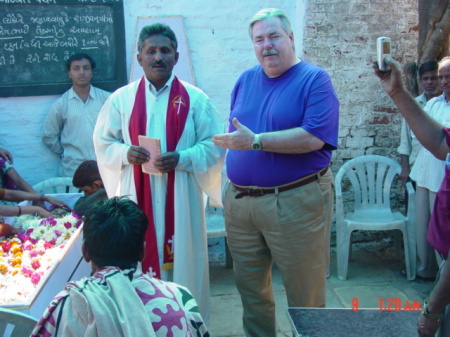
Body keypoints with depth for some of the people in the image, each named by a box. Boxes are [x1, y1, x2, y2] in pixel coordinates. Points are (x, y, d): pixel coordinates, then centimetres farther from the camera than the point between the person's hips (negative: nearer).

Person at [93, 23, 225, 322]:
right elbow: (103, 143, 9)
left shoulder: (195, 99, 1)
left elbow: (215, 144, 0)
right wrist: (125, 153, -12)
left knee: (182, 258, 6)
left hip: (181, 196, -1)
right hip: (137, 196, 1)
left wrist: (182, 158, -16)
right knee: (140, 259, 5)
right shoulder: (121, 99, 5)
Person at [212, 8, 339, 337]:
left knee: (305, 295, 8)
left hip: (295, 202, -6)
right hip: (239, 201, 6)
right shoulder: (246, 80, 11)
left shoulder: (314, 79, -7)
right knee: (250, 288, 19)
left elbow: (313, 138, -20)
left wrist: (256, 142, -20)